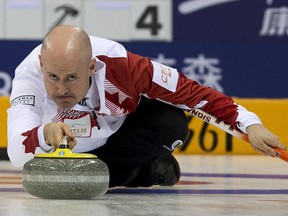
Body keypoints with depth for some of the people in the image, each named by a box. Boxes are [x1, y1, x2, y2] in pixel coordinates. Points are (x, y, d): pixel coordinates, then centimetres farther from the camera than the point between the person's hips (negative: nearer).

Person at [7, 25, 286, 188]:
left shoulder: (116, 61, -36)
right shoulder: (29, 75, -36)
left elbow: (188, 91, -27)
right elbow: (17, 154, -47)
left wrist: (249, 124, -30)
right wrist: (45, 135, -69)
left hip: (125, 124, -2)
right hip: (74, 147, 3)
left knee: (171, 123, -31)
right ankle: (146, 169, 2)